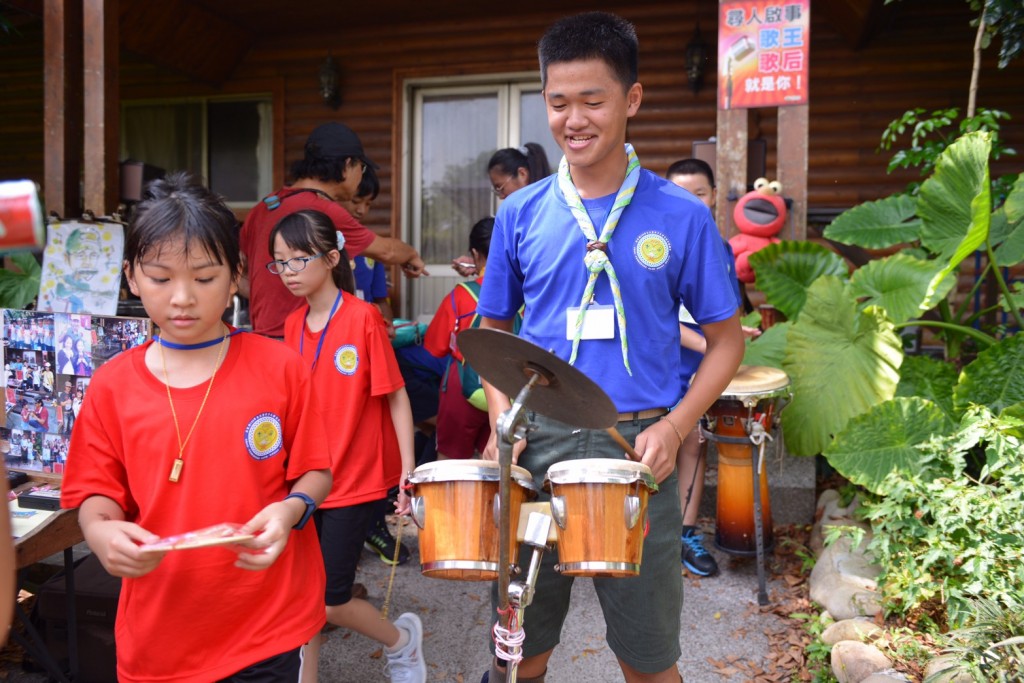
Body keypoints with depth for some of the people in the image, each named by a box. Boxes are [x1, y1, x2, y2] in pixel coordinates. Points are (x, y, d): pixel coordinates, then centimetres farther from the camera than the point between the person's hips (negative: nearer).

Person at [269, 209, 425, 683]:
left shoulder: (363, 317, -13)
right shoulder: (293, 326, 5)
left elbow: (396, 396, -12)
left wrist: (408, 471, -14)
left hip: (356, 480, -5)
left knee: (329, 602, 0)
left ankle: (401, 640, 28)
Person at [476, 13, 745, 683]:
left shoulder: (681, 216, -3)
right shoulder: (521, 213, 3)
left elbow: (726, 340, 3)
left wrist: (674, 428, -11)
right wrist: (502, 418, -4)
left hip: (636, 449, -1)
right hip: (537, 444, 2)